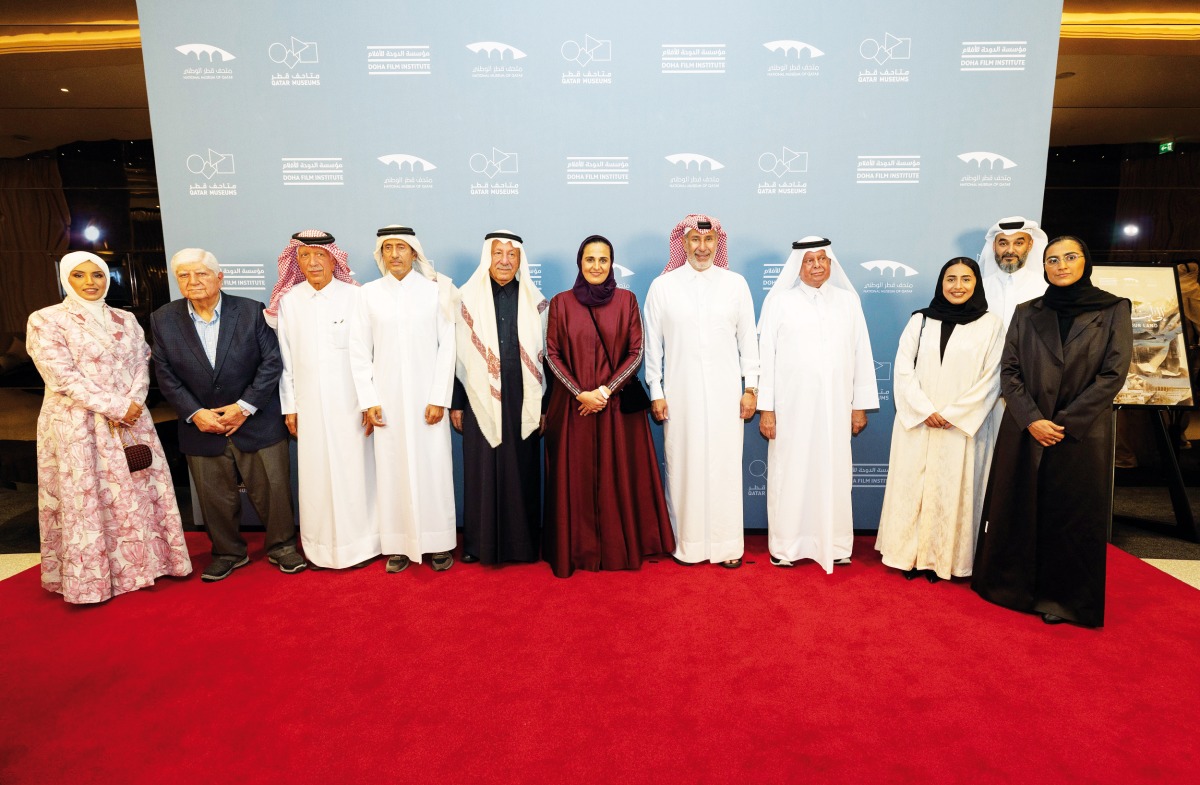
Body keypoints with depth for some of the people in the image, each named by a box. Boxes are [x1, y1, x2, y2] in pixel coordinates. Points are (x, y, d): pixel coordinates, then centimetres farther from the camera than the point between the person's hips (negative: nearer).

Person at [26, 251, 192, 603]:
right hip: (77, 425, -4)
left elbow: (142, 364, 4)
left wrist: (133, 404, -13)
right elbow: (63, 377, -13)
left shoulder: (125, 319, 9)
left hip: (132, 419, 4)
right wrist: (116, 408, -16)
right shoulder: (45, 320, -5)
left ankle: (142, 559, 24)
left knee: (139, 491, 9)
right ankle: (90, 577, 18)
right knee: (86, 499, 4)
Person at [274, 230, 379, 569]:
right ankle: (322, 546, 21)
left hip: (350, 400, -2)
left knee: (353, 469, 4)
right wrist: (289, 407, 6)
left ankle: (359, 542, 19)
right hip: (310, 402, 2)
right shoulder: (288, 301, 3)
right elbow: (285, 358, 6)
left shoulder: (355, 296, -5)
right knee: (316, 472, 7)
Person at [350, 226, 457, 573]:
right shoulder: (370, 293, 3)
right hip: (387, 399, 1)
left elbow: (447, 346, -2)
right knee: (392, 469, 4)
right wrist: (368, 401, -1)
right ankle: (398, 545, 16)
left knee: (433, 466, 1)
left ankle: (439, 544, 15)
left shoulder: (434, 290, 0)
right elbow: (359, 351, 4)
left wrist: (439, 399, -6)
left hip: (427, 398, -1)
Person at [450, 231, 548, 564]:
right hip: (480, 401, -1)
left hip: (523, 402, 1)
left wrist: (546, 406, 4)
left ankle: (522, 542, 21)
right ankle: (480, 543, 20)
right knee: (481, 471, 5)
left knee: (522, 472, 6)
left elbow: (545, 356, 6)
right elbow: (456, 353, 3)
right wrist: (455, 404, 1)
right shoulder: (468, 298, 3)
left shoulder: (535, 301, 5)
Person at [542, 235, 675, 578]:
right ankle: (576, 549, 20)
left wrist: (606, 390, -10)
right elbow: (552, 354, 1)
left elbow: (636, 352, 0)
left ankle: (620, 548, 20)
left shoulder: (626, 299, 3)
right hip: (572, 405, 0)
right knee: (575, 478, 5)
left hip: (618, 404, 0)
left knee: (619, 478, 5)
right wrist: (581, 393, -10)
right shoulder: (561, 302, 3)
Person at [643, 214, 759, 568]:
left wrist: (751, 387, 5)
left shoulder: (736, 284, 4)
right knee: (684, 466, 4)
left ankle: (726, 544, 17)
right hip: (680, 393, 0)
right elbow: (653, 344, 3)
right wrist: (656, 392, 1)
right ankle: (687, 542, 19)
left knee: (725, 466, 4)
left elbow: (747, 339, 7)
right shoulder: (662, 286, 2)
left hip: (725, 393, 1)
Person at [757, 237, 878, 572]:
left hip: (835, 407, 2)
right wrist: (766, 408, -5)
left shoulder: (848, 300, 9)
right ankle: (786, 546, 15)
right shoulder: (779, 301, 2)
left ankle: (835, 545, 20)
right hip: (791, 407, -2)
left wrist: (860, 405, 6)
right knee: (791, 474, 3)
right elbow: (766, 354, -1)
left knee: (834, 474, 6)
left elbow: (861, 354, 9)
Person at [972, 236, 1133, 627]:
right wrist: (1032, 419, -12)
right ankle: (1013, 586, 21)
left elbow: (1113, 373, -5)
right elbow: (1009, 371, 1)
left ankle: (1064, 597, 19)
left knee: (1073, 515, 5)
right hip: (1024, 431, 2)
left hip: (1083, 432, -1)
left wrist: (1066, 422, -12)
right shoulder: (1026, 313, 7)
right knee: (1017, 509, 6)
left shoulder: (1113, 310, 2)